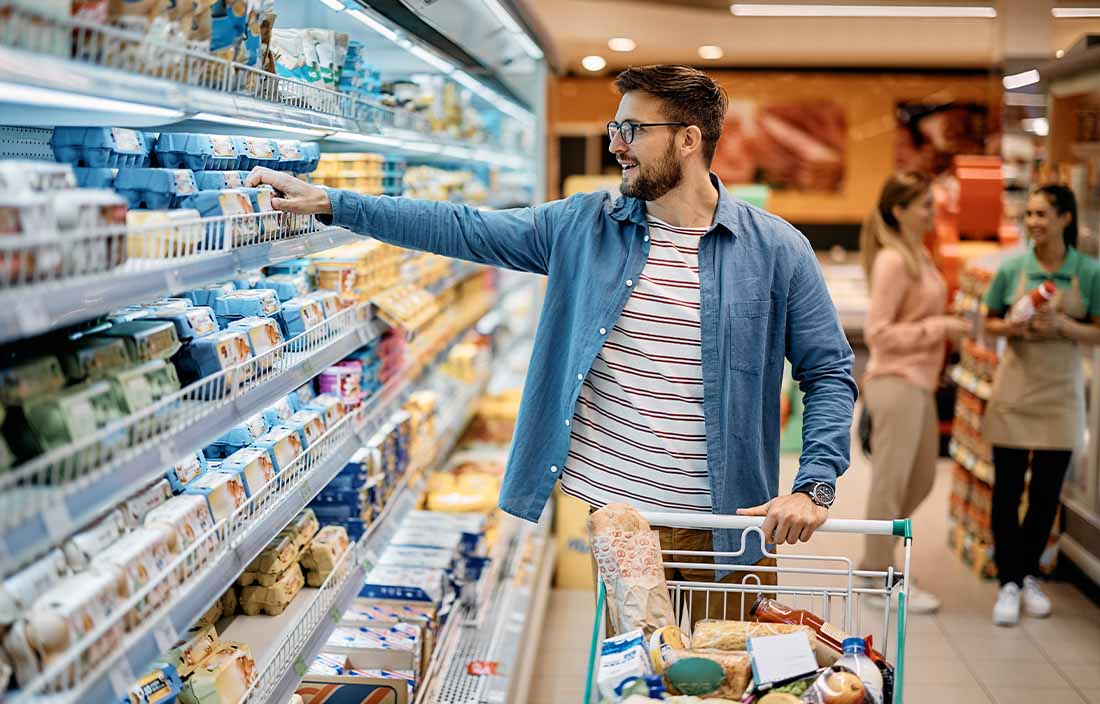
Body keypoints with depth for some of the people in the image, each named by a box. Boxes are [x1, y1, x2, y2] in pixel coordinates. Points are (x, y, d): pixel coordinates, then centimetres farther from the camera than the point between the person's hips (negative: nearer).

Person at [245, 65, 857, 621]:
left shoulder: (777, 251, -4)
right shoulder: (584, 227, 3)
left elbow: (830, 373, 0)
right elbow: (462, 229, 4)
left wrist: (814, 487, -11)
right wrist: (327, 202, 0)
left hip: (721, 530, -2)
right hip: (596, 511, 2)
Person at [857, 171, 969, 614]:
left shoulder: (920, 256, 13)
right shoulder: (892, 261, -16)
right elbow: (877, 332, -18)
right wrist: (939, 328, -17)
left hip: (918, 384, 10)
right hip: (897, 383, -10)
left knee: (922, 479, 18)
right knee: (891, 483, 0)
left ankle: (876, 563, 31)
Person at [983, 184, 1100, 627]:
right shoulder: (1012, 268, -2)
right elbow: (991, 323, 7)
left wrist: (1061, 325, -18)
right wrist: (1013, 328, -14)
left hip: (1060, 394, 0)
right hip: (1014, 389, 0)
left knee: (1047, 491, 9)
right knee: (1007, 489, 1)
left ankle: (1030, 575, 28)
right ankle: (1008, 582, 12)